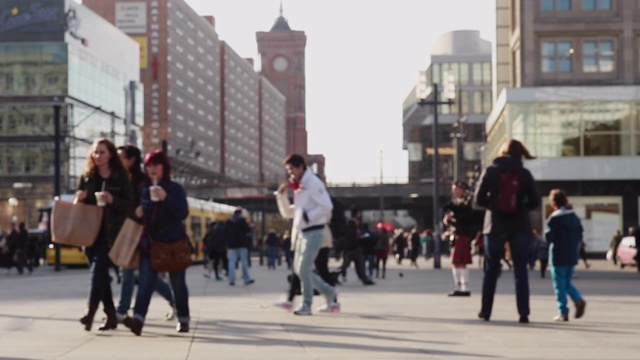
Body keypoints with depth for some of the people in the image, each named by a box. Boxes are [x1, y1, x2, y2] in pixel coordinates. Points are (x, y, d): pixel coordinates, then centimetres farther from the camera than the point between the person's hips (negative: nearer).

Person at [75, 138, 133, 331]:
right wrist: (79, 199, -7)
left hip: (111, 233, -4)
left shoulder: (121, 178, 1)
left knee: (98, 269, -17)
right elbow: (78, 205, 16)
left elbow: (130, 203, -3)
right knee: (101, 273, 6)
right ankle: (111, 315, 14)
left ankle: (91, 312, -21)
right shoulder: (87, 177, 12)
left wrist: (113, 200, -20)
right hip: (91, 232, 4)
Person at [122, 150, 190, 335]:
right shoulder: (144, 189, 10)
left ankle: (183, 319, 23)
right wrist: (137, 213, -2)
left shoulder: (175, 189, -3)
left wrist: (165, 198, -25)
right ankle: (138, 319, -23)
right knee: (145, 282, -11)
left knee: (178, 283, 8)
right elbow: (140, 211, 22)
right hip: (149, 242, 3)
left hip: (173, 242, -3)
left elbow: (183, 213, -13)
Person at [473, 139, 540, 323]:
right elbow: (535, 201, -1)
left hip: (496, 225, 0)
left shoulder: (491, 171, -2)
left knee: (491, 270, 11)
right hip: (520, 226, 0)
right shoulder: (524, 174, -1)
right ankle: (523, 313, -4)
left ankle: (485, 311, 14)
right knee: (520, 270, 3)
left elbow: (478, 199, -4)